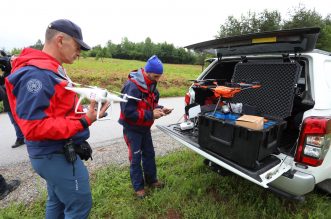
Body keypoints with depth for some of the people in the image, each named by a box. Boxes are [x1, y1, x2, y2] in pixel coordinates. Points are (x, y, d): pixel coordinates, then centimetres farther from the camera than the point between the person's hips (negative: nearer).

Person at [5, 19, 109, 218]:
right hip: (58, 155, -10)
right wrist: (84, 122, -28)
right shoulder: (37, 73, -21)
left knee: (58, 202, 25)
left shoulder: (51, 69, 10)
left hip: (58, 152, 10)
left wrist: (86, 110, 2)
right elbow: (33, 127, -26)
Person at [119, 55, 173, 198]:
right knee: (136, 158, 5)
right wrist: (151, 114, -28)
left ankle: (151, 180, 37)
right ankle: (138, 187, 25)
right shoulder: (132, 86, -27)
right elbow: (128, 112, -29)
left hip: (145, 127, 8)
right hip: (132, 129, -7)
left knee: (149, 154, 17)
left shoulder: (151, 85, 0)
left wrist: (160, 109, -10)